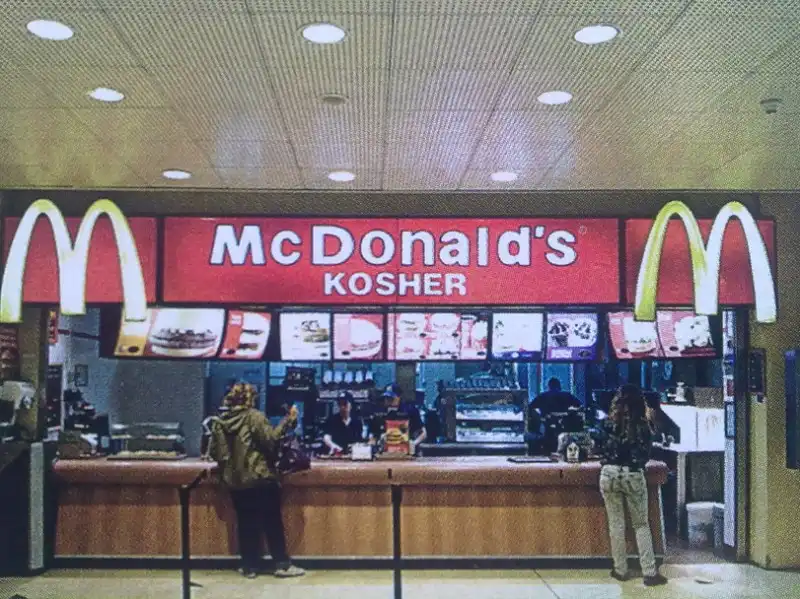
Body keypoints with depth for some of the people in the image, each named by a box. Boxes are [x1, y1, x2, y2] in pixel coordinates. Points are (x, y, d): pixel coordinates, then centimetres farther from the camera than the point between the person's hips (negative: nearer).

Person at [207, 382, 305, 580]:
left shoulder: (219, 422, 6)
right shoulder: (254, 416, -10)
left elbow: (213, 452, 8)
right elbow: (271, 439, -18)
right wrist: (288, 421, -13)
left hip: (234, 481, 5)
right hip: (260, 478, -5)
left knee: (246, 524, 12)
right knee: (272, 522, 4)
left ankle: (249, 567, 14)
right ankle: (282, 565, 7)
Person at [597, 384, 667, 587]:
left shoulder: (609, 423, 0)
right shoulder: (642, 424, -5)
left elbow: (603, 448, 7)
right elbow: (648, 449, 7)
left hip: (609, 474, 1)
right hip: (633, 476, -1)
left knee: (616, 524, 10)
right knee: (641, 525, 10)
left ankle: (620, 570, 17)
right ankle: (650, 572, 9)